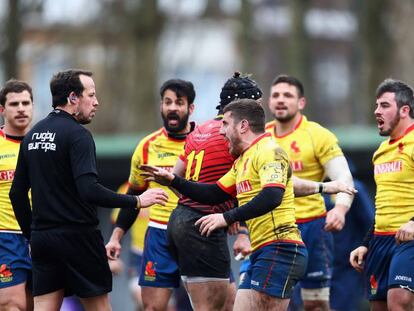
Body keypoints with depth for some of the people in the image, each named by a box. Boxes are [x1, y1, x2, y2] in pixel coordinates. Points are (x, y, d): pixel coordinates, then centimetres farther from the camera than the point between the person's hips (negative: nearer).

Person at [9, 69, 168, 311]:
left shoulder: (32, 135, 11)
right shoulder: (77, 134, -12)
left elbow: (17, 193, 15)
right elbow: (89, 190, -23)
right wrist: (137, 201, -16)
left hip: (41, 236, 7)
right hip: (77, 235, -7)